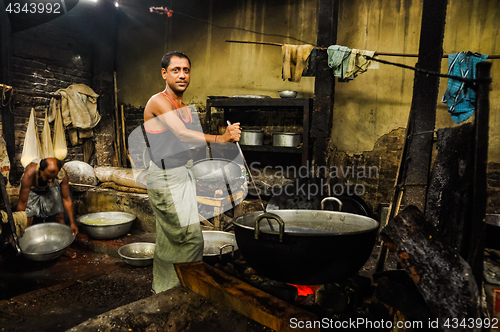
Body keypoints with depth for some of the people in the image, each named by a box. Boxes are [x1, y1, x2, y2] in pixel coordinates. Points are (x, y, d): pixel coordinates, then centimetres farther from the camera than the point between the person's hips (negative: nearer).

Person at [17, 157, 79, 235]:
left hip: (49, 189, 2)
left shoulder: (62, 174, -35)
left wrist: (72, 222, -21)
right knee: (28, 218, -14)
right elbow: (22, 203, -32)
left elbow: (66, 199, -23)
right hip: (31, 190, -2)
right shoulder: (29, 174, -41)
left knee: (60, 215, -5)